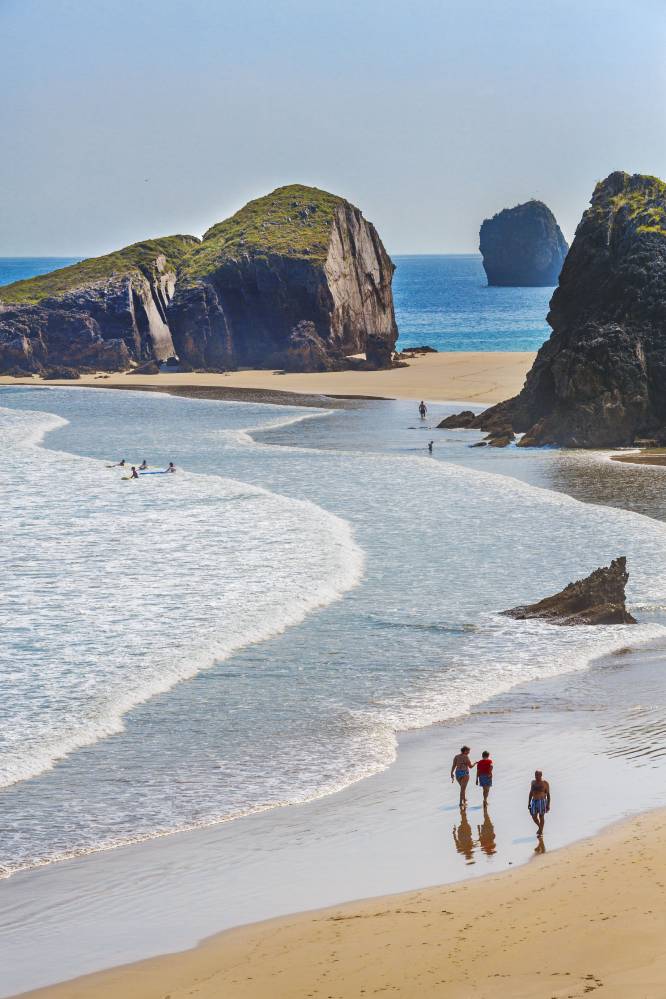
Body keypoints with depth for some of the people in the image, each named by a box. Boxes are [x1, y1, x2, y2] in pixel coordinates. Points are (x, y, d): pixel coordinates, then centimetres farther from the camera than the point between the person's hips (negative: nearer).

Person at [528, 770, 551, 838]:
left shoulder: (545, 783, -6)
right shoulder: (533, 782, 8)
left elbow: (548, 794, -4)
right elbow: (531, 793, 15)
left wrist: (548, 805, -8)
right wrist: (529, 802, 11)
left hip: (542, 801, -5)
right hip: (534, 801, 5)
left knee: (541, 816, -4)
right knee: (534, 817, 3)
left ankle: (541, 832, 5)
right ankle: (540, 827, 29)